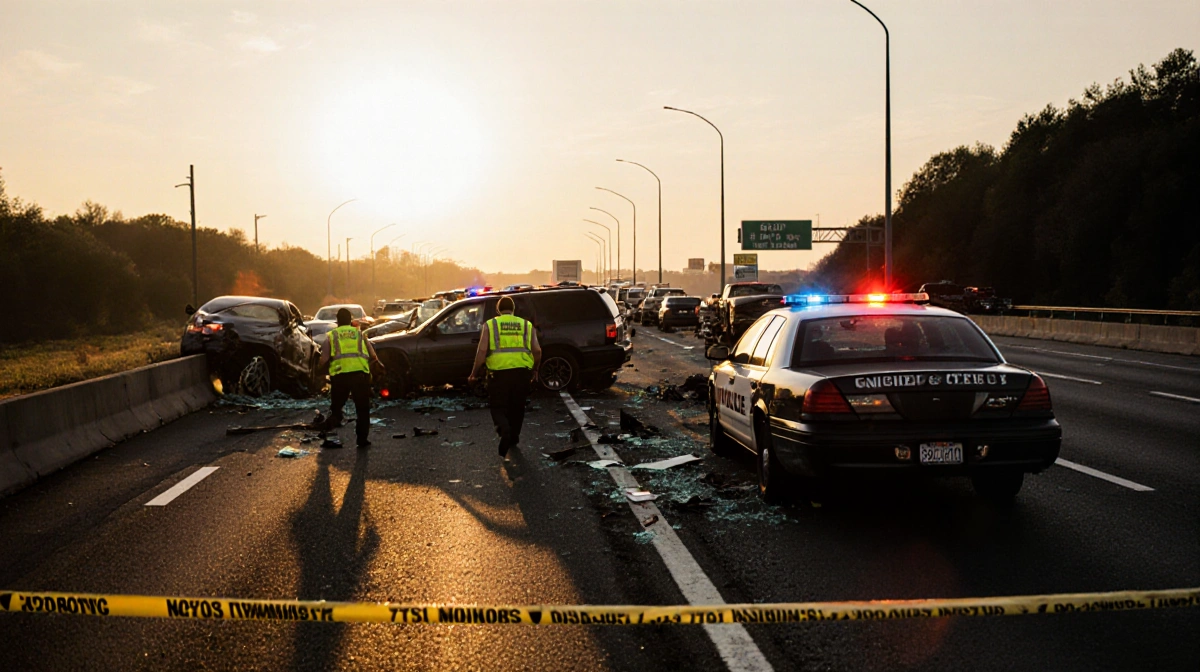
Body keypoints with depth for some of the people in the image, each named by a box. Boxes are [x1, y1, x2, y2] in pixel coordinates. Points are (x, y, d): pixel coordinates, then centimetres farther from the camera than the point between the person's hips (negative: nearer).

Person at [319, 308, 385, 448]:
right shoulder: (359, 334, 17)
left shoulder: (331, 336, 14)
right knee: (363, 408, 14)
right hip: (360, 373, 0)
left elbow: (323, 360, 5)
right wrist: (378, 364, 31)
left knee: (336, 406, 18)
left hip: (339, 375, 0)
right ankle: (362, 439, 14)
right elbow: (373, 356, 11)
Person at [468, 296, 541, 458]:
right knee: (517, 406, 20)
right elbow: (537, 350, 4)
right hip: (522, 371, 2)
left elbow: (482, 350, -4)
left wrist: (475, 373, 4)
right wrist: (534, 370, 19)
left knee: (498, 406, 8)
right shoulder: (526, 325, 12)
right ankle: (514, 437, 29)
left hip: (499, 372, -2)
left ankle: (504, 428, -19)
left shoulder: (490, 325, 6)